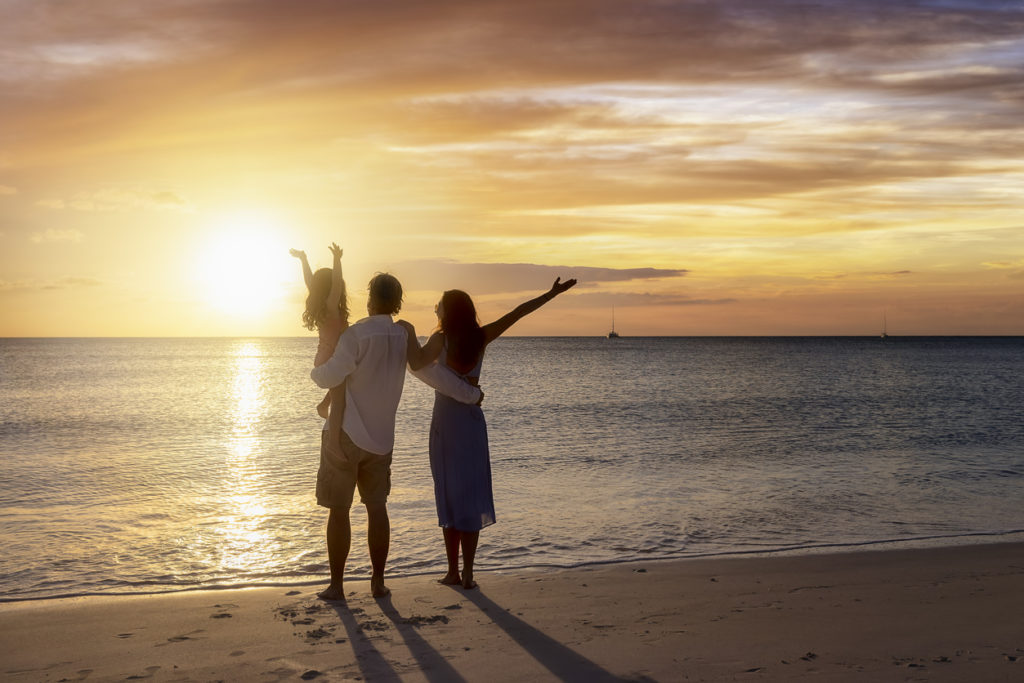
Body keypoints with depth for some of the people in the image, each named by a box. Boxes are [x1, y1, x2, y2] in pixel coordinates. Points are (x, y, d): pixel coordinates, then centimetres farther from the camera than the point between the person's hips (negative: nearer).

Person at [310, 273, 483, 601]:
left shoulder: (357, 334, -15)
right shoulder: (403, 337, 2)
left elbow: (329, 377, -16)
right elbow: (434, 374, 7)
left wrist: (315, 370, 7)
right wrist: (472, 394, 21)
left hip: (343, 436, -5)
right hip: (381, 439, 5)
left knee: (339, 510, 3)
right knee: (377, 508, 13)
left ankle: (336, 584, 9)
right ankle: (378, 582, 16)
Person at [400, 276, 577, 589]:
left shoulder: (441, 339, -10)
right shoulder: (481, 337, 1)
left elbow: (417, 363, -29)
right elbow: (518, 312, 4)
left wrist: (409, 330, -15)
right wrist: (552, 293, 10)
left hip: (446, 420, -3)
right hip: (473, 420, 3)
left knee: (448, 497, 5)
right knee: (471, 497, 6)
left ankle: (453, 572, 8)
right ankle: (467, 574, 6)